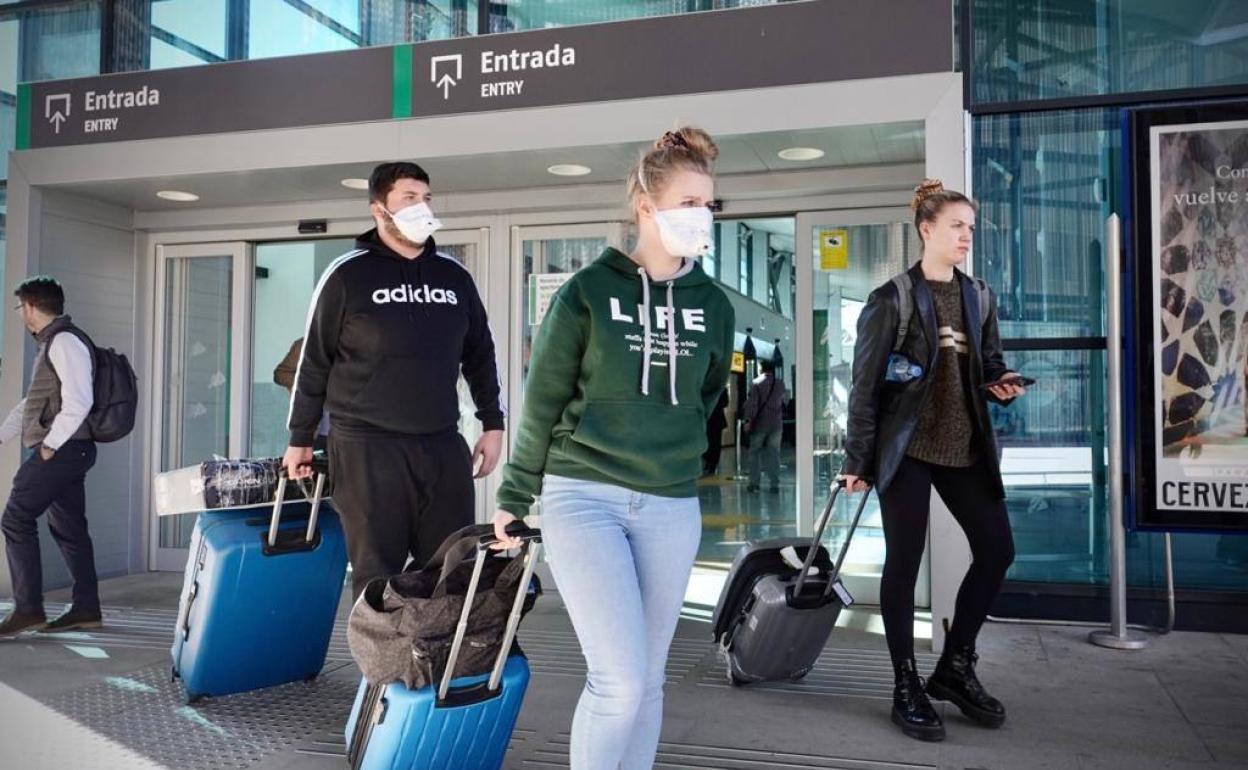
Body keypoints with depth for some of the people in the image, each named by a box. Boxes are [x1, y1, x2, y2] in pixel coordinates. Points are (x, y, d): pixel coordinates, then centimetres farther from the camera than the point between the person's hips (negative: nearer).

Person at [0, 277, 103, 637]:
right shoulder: (53, 343, 21)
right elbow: (31, 404, 27)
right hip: (68, 450, 10)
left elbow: (78, 401, -22)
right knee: (68, 528, 10)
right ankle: (86, 610, 14)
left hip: (61, 450, -10)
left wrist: (50, 444, -18)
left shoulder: (64, 341, -11)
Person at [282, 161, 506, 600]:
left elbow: (480, 356, 18)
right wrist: (300, 439, 4)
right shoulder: (348, 275, -1)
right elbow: (313, 362, 3)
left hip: (443, 447, 4)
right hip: (367, 448, -4)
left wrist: (493, 425, 12)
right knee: (378, 576, 1)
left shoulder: (455, 277, 11)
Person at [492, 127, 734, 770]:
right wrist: (514, 497, 2)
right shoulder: (587, 292, -4)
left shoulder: (713, 305, 7)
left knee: (647, 680, 12)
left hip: (672, 508, 4)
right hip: (582, 497, -4)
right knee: (620, 681, -10)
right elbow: (542, 402, 0)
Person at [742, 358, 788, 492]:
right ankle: (775, 484, 4)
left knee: (755, 452, 6)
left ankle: (754, 483, 3)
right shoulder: (780, 384, 5)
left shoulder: (756, 383, -8)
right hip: (776, 424, 3)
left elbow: (751, 403, -13)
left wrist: (749, 420, -10)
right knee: (774, 453, 6)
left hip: (760, 423, -3)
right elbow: (785, 400, 20)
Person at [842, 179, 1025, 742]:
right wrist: (857, 459, -9)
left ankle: (955, 667, 23)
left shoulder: (979, 298, 11)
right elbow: (865, 385, -7)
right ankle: (906, 688, 14)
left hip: (966, 447, 6)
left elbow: (990, 367, 19)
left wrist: (1002, 385, -6)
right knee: (904, 562, 0)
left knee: (997, 550, 5)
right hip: (906, 447, -6)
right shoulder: (892, 300, -6)